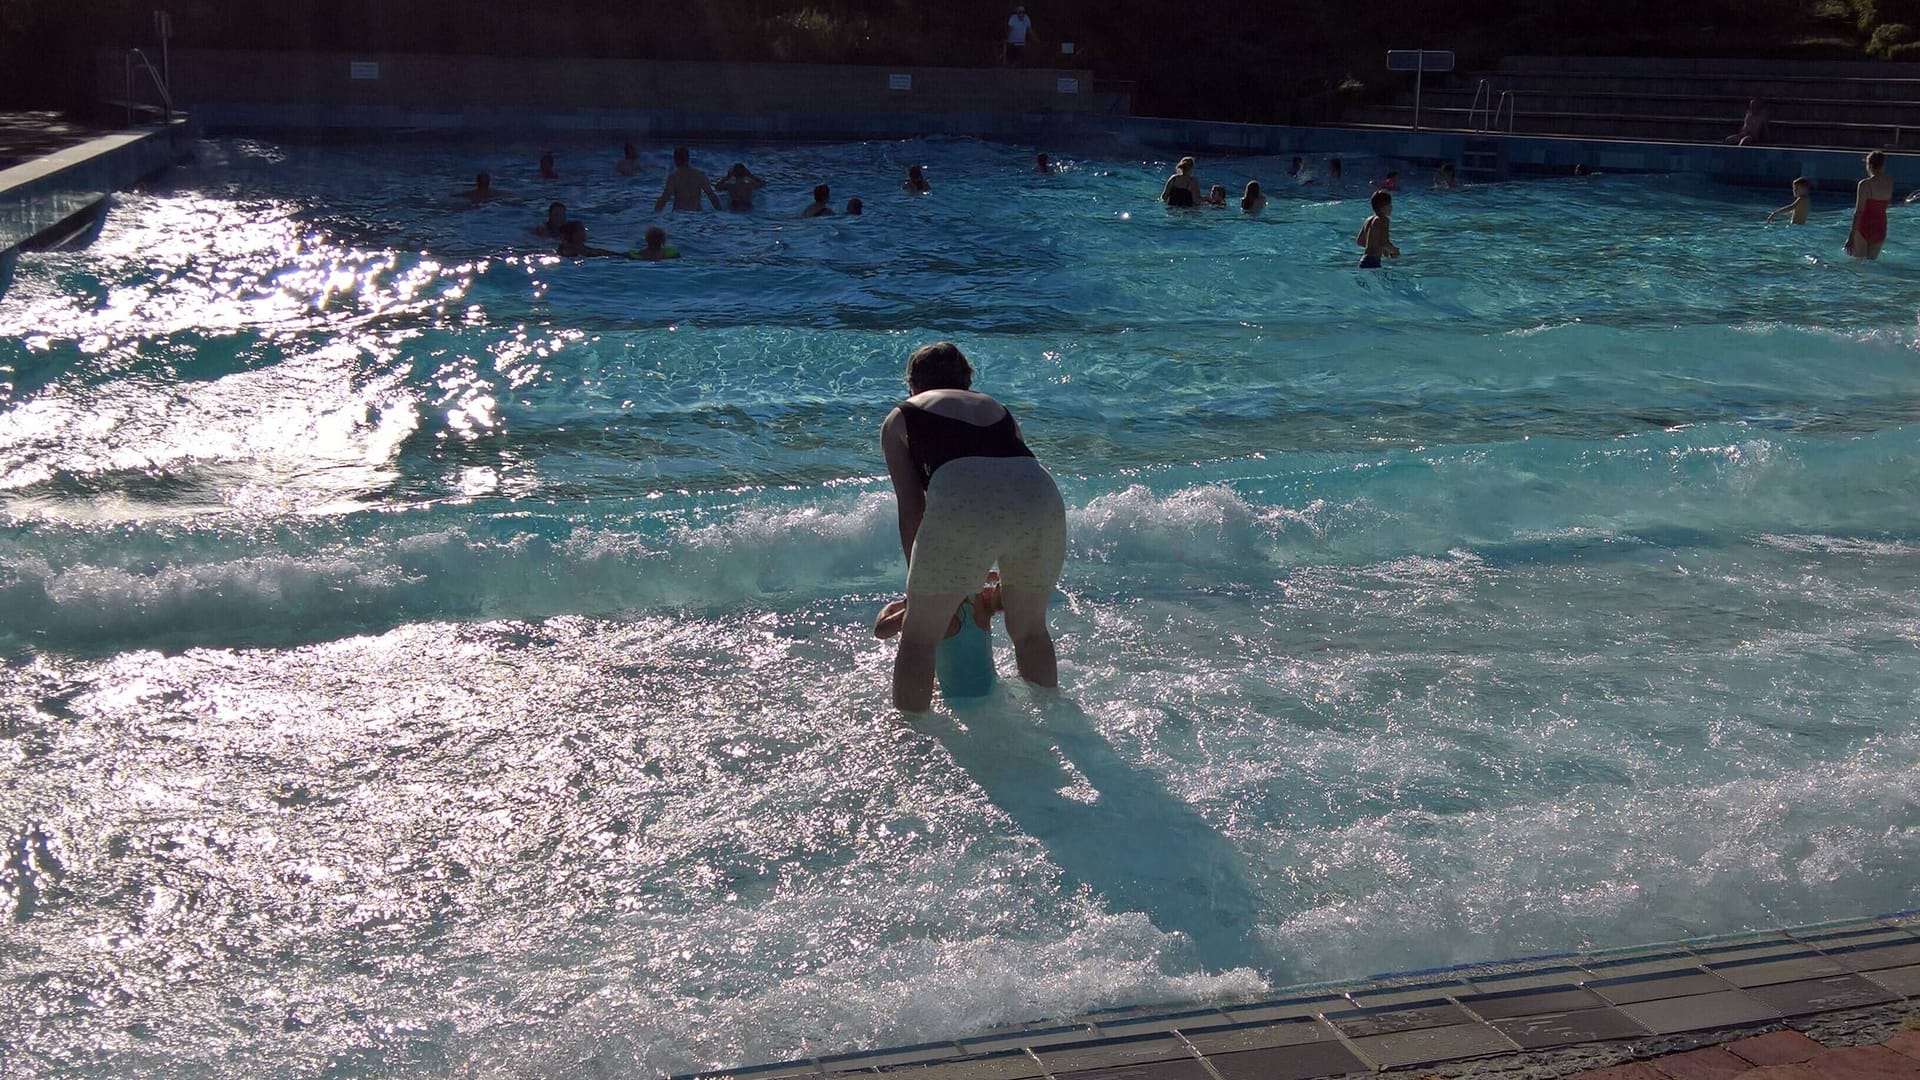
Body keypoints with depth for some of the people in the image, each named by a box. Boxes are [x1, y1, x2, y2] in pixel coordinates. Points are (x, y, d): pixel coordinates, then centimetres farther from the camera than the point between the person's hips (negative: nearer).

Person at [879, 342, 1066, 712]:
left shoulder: (900, 418, 25)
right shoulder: (998, 408, 36)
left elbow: (911, 510, 18)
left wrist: (918, 589, 26)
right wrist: (1007, 586, 45)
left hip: (964, 498, -4)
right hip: (1039, 494, 5)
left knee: (918, 638, 11)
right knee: (1030, 629, 26)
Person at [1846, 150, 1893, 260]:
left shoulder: (1865, 184, -15)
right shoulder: (1889, 183, 0)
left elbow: (1858, 211, -19)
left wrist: (1852, 235, -19)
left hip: (1864, 227, -5)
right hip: (1881, 228, 5)